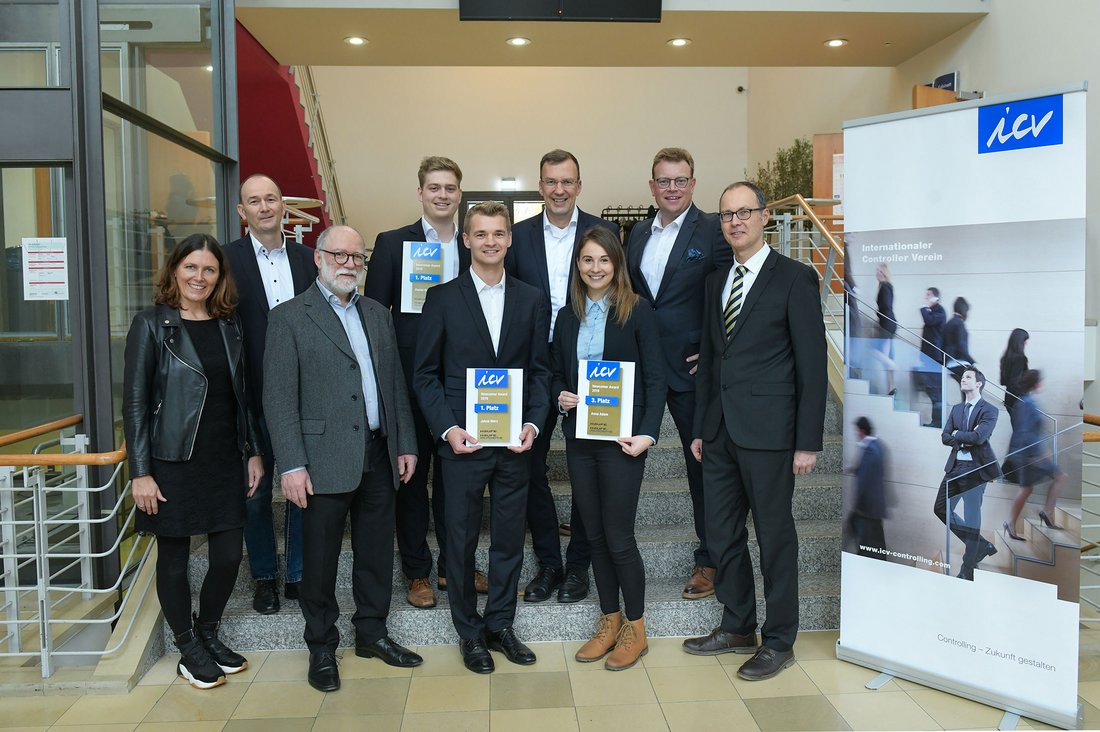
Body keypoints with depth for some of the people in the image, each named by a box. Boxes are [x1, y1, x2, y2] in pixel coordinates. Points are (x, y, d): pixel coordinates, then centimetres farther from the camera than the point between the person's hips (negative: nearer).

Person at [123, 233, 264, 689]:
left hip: (225, 460, 4)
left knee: (229, 554, 6)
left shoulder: (229, 326, 7)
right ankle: (189, 650, 27)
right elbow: (134, 403, -7)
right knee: (174, 557, 8)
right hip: (173, 462, -4)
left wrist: (253, 452, 8)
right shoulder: (151, 326, -6)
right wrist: (140, 473, -11)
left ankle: (208, 633, 31)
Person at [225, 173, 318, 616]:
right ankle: (265, 578, 27)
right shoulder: (228, 259, -4)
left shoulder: (305, 258, 6)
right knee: (256, 491, 10)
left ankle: (299, 575, 25)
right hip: (255, 397, -2)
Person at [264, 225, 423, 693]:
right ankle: (322, 649, 25)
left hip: (379, 456, 5)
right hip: (326, 459, -5)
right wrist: (292, 465, -14)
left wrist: (406, 444, 9)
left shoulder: (378, 314, 13)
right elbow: (279, 398, -9)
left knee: (376, 552, 14)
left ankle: (371, 632, 32)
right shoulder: (289, 317, -4)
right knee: (320, 559, 7)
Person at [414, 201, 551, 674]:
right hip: (462, 441, -2)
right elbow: (425, 374, 0)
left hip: (515, 441, 2)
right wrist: (447, 428, -11)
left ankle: (500, 625, 29)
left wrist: (534, 423, -6)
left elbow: (540, 370, 8)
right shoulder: (442, 298, 1)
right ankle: (469, 632, 25)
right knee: (461, 541, 8)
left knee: (510, 538, 11)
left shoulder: (531, 300, 7)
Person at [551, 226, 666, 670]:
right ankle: (609, 621, 28)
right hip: (578, 437, 5)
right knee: (593, 533, 12)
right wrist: (560, 396, -5)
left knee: (618, 535, -1)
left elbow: (655, 379, -6)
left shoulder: (637, 313, -4)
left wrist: (647, 433, -15)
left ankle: (635, 629, 18)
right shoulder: (567, 316, 10)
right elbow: (556, 373, 17)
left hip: (622, 437, -5)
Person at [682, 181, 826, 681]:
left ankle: (779, 640, 22)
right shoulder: (716, 281, 14)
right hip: (720, 430, 7)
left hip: (767, 431, -6)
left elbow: (812, 364, -9)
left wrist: (808, 442, -12)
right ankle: (737, 627, 31)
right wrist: (700, 428, 15)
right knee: (722, 535, 14)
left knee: (775, 537, 6)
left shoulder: (794, 278, -6)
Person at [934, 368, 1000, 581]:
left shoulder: (989, 410, -6)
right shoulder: (956, 409, 14)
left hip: (976, 468, -7)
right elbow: (945, 437, 6)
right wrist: (967, 439, -10)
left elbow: (979, 437, -20)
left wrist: (957, 434, -6)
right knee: (941, 509, 7)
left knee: (971, 517, -2)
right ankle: (981, 545, 22)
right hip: (955, 466, 7)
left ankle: (968, 569, 9)